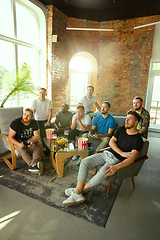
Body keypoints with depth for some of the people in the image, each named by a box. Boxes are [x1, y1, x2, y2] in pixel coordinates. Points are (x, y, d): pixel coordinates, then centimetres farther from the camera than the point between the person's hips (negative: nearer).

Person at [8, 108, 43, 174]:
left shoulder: (34, 123, -10)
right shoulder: (15, 123, -20)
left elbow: (37, 136, -8)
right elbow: (10, 137, -18)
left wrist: (32, 142, -31)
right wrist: (18, 144, -37)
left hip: (29, 139, 3)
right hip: (17, 141, -3)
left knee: (39, 144, -26)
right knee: (22, 148, -35)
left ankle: (32, 165, -31)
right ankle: (33, 165, -27)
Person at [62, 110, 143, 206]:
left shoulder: (138, 139, -9)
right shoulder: (121, 129, 9)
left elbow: (132, 158, -21)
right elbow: (111, 141, 3)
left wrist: (116, 167, -37)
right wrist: (121, 153, -14)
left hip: (116, 160, -6)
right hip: (106, 153, 6)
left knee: (103, 172, -34)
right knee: (85, 162, -14)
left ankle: (79, 190, -12)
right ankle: (77, 194, -16)